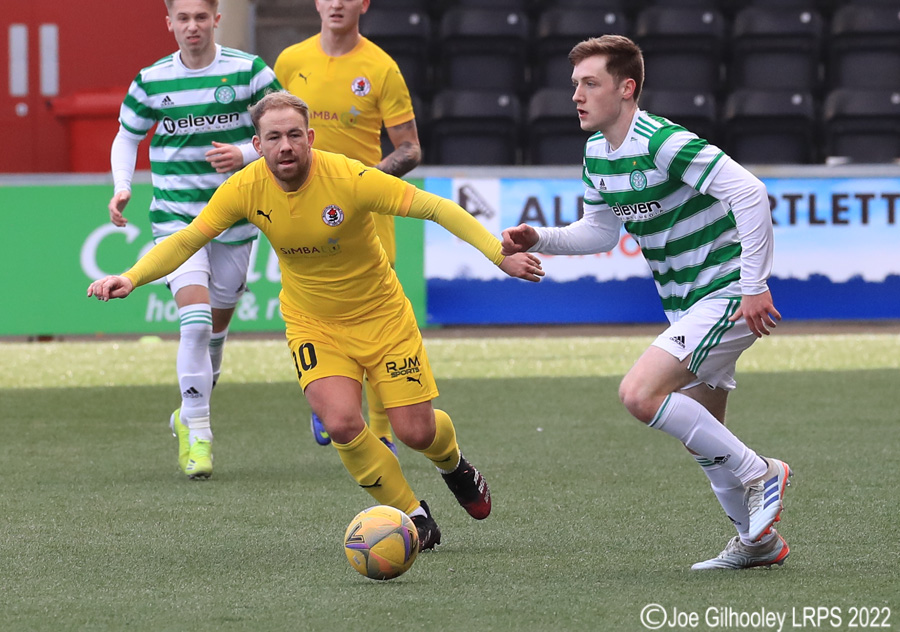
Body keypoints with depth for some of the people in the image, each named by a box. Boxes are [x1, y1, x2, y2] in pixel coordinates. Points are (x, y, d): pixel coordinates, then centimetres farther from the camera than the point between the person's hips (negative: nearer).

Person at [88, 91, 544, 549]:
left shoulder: (349, 178, -25)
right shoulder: (245, 189, -17)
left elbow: (437, 208, -23)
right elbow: (186, 240, -11)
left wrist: (499, 254, -30)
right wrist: (131, 278, -26)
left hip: (381, 316, -1)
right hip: (313, 325, 2)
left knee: (416, 432, -2)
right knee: (341, 423, -22)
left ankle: (452, 461, 39)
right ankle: (413, 515, 2)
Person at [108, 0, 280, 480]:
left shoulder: (249, 71, -5)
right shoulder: (151, 81, -1)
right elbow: (127, 135, 14)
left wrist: (245, 155, -18)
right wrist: (122, 187, -2)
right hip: (176, 218, -1)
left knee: (217, 325, 13)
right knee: (195, 322, -18)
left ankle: (190, 414, 36)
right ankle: (196, 434, -12)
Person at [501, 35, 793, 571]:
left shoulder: (664, 143, -23)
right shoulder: (597, 153, 6)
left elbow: (750, 192, -27)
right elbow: (599, 232, 19)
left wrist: (755, 285, -26)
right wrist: (539, 240, 1)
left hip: (728, 295, -10)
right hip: (687, 305, 10)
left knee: (640, 393, -21)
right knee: (701, 435, 14)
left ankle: (759, 473, -9)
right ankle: (759, 541, 29)